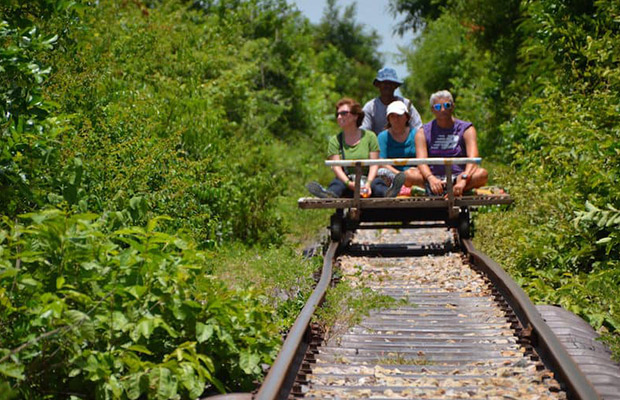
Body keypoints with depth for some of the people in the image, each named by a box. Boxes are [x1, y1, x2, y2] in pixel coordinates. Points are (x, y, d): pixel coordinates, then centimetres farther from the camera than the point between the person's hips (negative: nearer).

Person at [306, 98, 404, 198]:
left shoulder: (369, 136, 9)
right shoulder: (335, 140, 10)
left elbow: (374, 164, 1)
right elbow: (336, 167, -2)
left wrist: (368, 183, -19)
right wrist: (349, 183, -22)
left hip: (368, 179, 0)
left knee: (377, 183, -32)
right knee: (337, 183, -33)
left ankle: (387, 192, -64)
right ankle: (329, 194, -66)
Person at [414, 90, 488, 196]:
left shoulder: (466, 129, 8)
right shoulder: (423, 133, 10)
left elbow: (473, 158, -9)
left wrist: (463, 179, -31)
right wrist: (431, 178, -30)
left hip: (458, 177, 0)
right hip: (434, 177, 0)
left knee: (482, 174, -31)